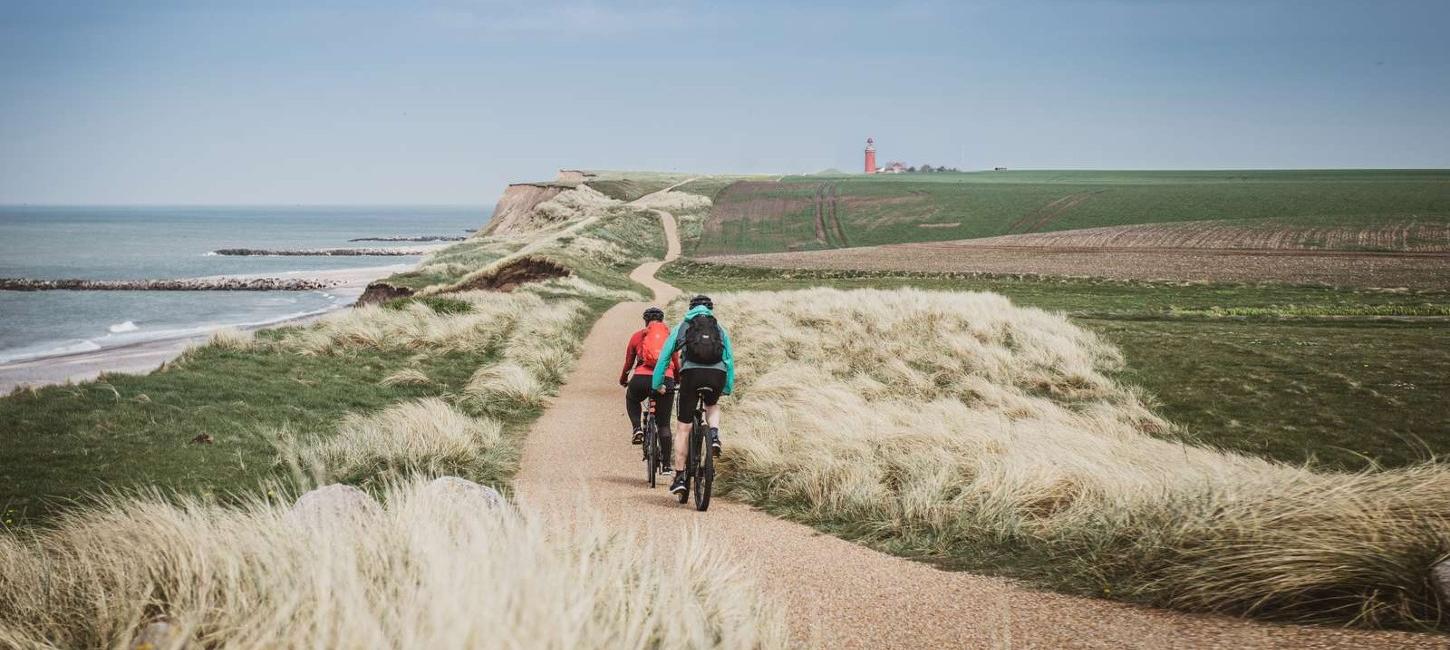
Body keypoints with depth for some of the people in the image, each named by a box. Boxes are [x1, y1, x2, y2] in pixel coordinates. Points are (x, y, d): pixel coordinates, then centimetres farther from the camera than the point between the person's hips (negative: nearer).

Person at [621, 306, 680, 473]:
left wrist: (623, 380, 38)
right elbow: (677, 364, 22)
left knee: (631, 400, 34)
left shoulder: (638, 336, 14)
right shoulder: (670, 336, 17)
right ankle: (666, 465, 8)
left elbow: (628, 363, 20)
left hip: (641, 378, -1)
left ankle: (637, 429, 11)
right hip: (666, 379, 1)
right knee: (664, 424, 11)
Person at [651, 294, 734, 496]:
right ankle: (714, 435, 4)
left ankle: (680, 477, 5)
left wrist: (657, 384, 28)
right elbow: (730, 360, 26)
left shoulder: (682, 327, 23)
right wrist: (728, 388, 34)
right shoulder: (720, 329, 25)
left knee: (683, 428, 7)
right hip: (717, 374, 1)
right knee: (712, 406, 34)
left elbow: (664, 356, 22)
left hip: (691, 373, -1)